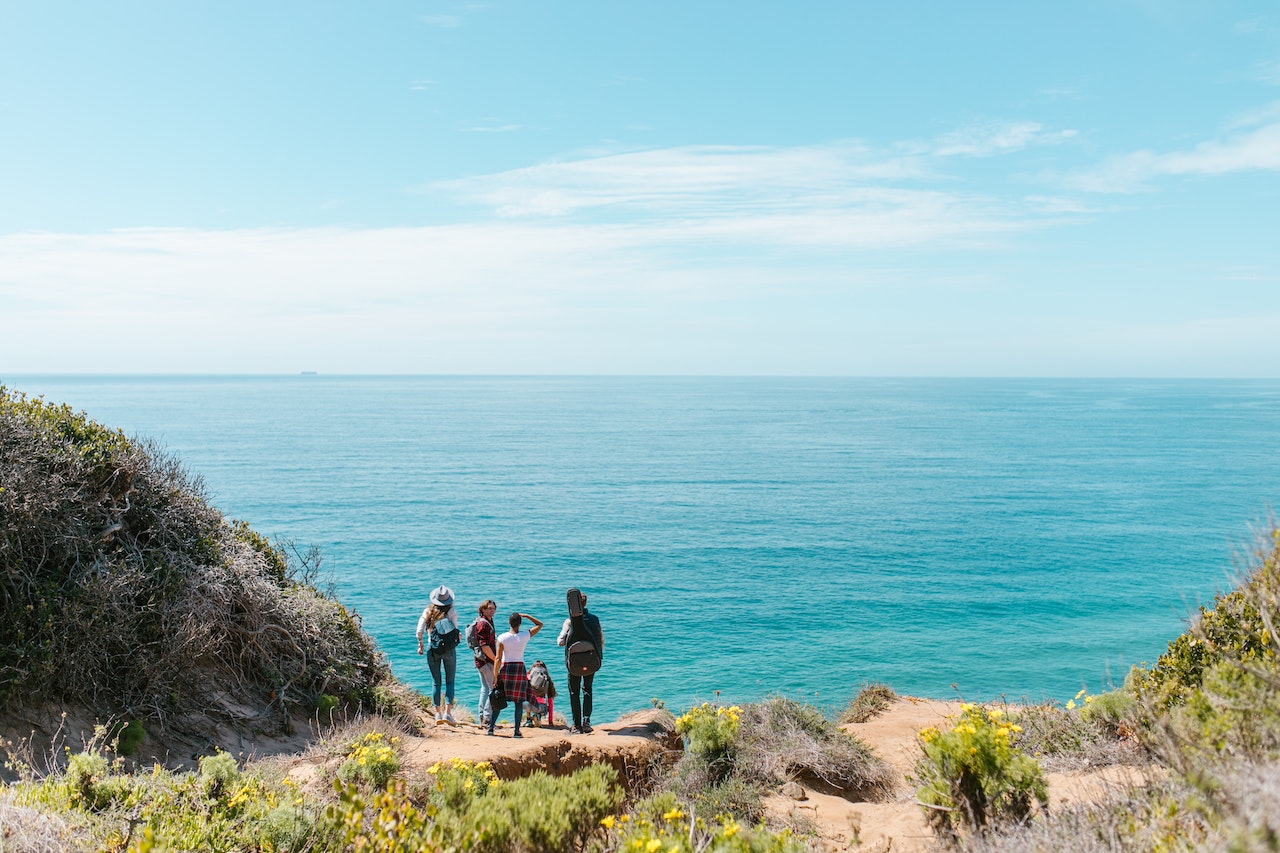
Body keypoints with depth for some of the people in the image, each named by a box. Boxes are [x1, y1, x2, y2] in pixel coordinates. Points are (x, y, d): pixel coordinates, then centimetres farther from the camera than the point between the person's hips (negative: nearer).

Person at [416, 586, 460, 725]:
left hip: (432, 650, 2)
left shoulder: (428, 611, 2)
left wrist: (420, 644, 7)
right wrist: (457, 637, 8)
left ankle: (438, 713, 10)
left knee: (435, 682, 10)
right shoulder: (452, 611, -3)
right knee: (450, 681, 5)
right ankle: (448, 711, -6)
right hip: (449, 650, -2)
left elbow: (420, 630, -4)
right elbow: (455, 628, -11)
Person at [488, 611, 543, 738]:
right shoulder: (525, 636, -5)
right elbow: (539, 625, 10)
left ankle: (491, 727, 8)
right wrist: (526, 616, 9)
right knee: (519, 701, 4)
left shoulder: (502, 638, -7)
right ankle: (517, 731, 3)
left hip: (505, 668, 0)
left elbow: (498, 658, -9)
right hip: (519, 668, 0)